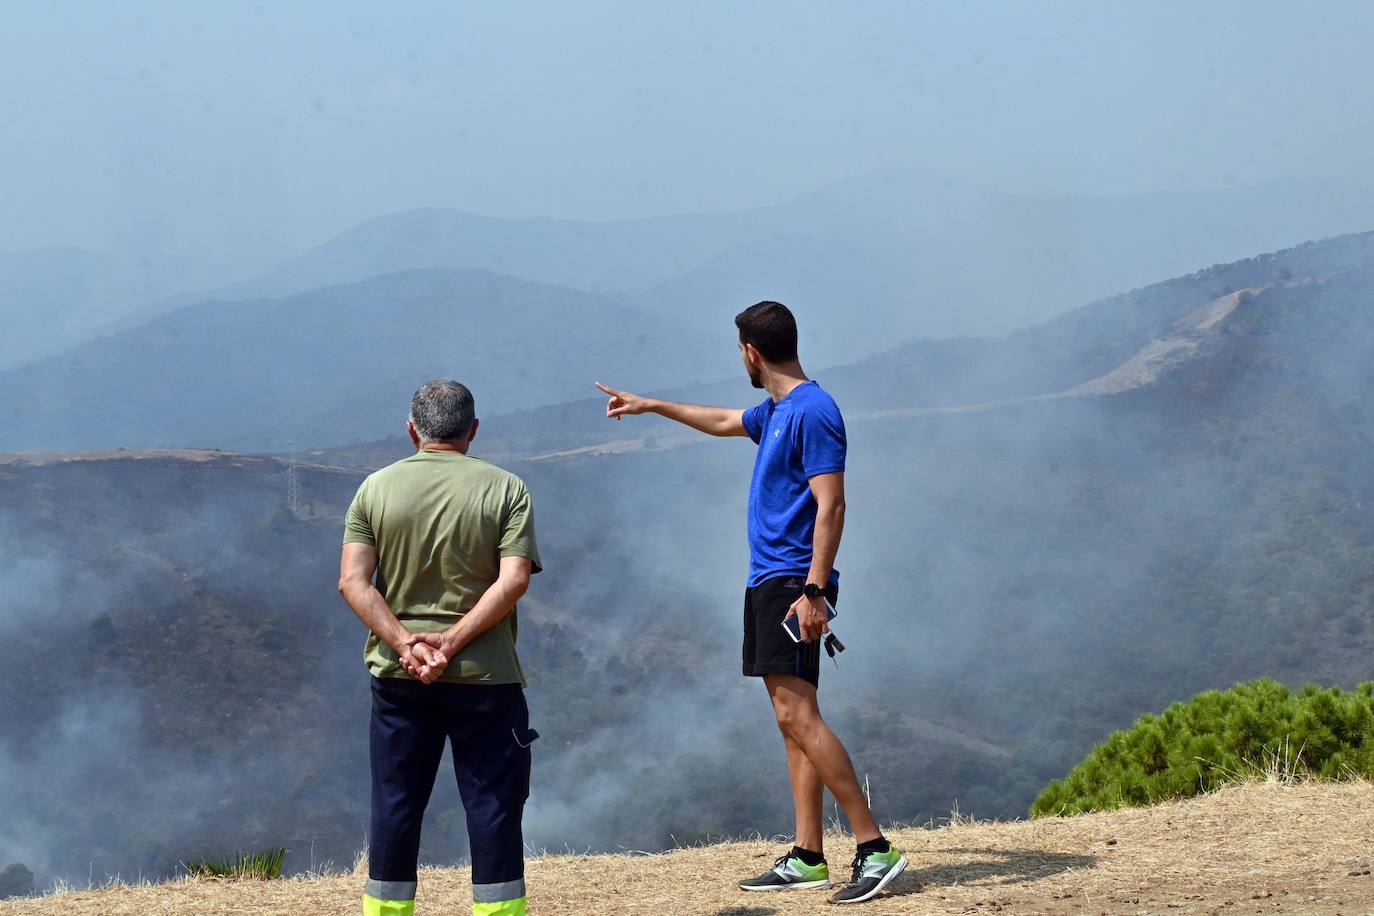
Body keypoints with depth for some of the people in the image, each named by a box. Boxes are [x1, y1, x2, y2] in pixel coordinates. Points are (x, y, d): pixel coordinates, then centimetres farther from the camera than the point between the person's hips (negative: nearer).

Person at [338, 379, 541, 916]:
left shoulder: (376, 488, 3)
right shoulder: (505, 489, -2)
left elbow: (353, 581, -6)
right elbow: (514, 580, -13)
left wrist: (404, 644, -13)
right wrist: (452, 642, -15)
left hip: (396, 672, 2)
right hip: (483, 672, -2)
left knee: (394, 807, 9)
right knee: (493, 805, 3)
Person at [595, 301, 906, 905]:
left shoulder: (812, 412, -14)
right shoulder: (774, 412, 16)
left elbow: (831, 506, -20)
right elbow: (724, 422, 38)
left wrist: (814, 590, -25)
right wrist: (650, 406, 47)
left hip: (793, 583, -10)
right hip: (768, 582, 10)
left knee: (796, 713, -17)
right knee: (792, 718, 7)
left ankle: (874, 849, -19)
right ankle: (806, 859, 8)